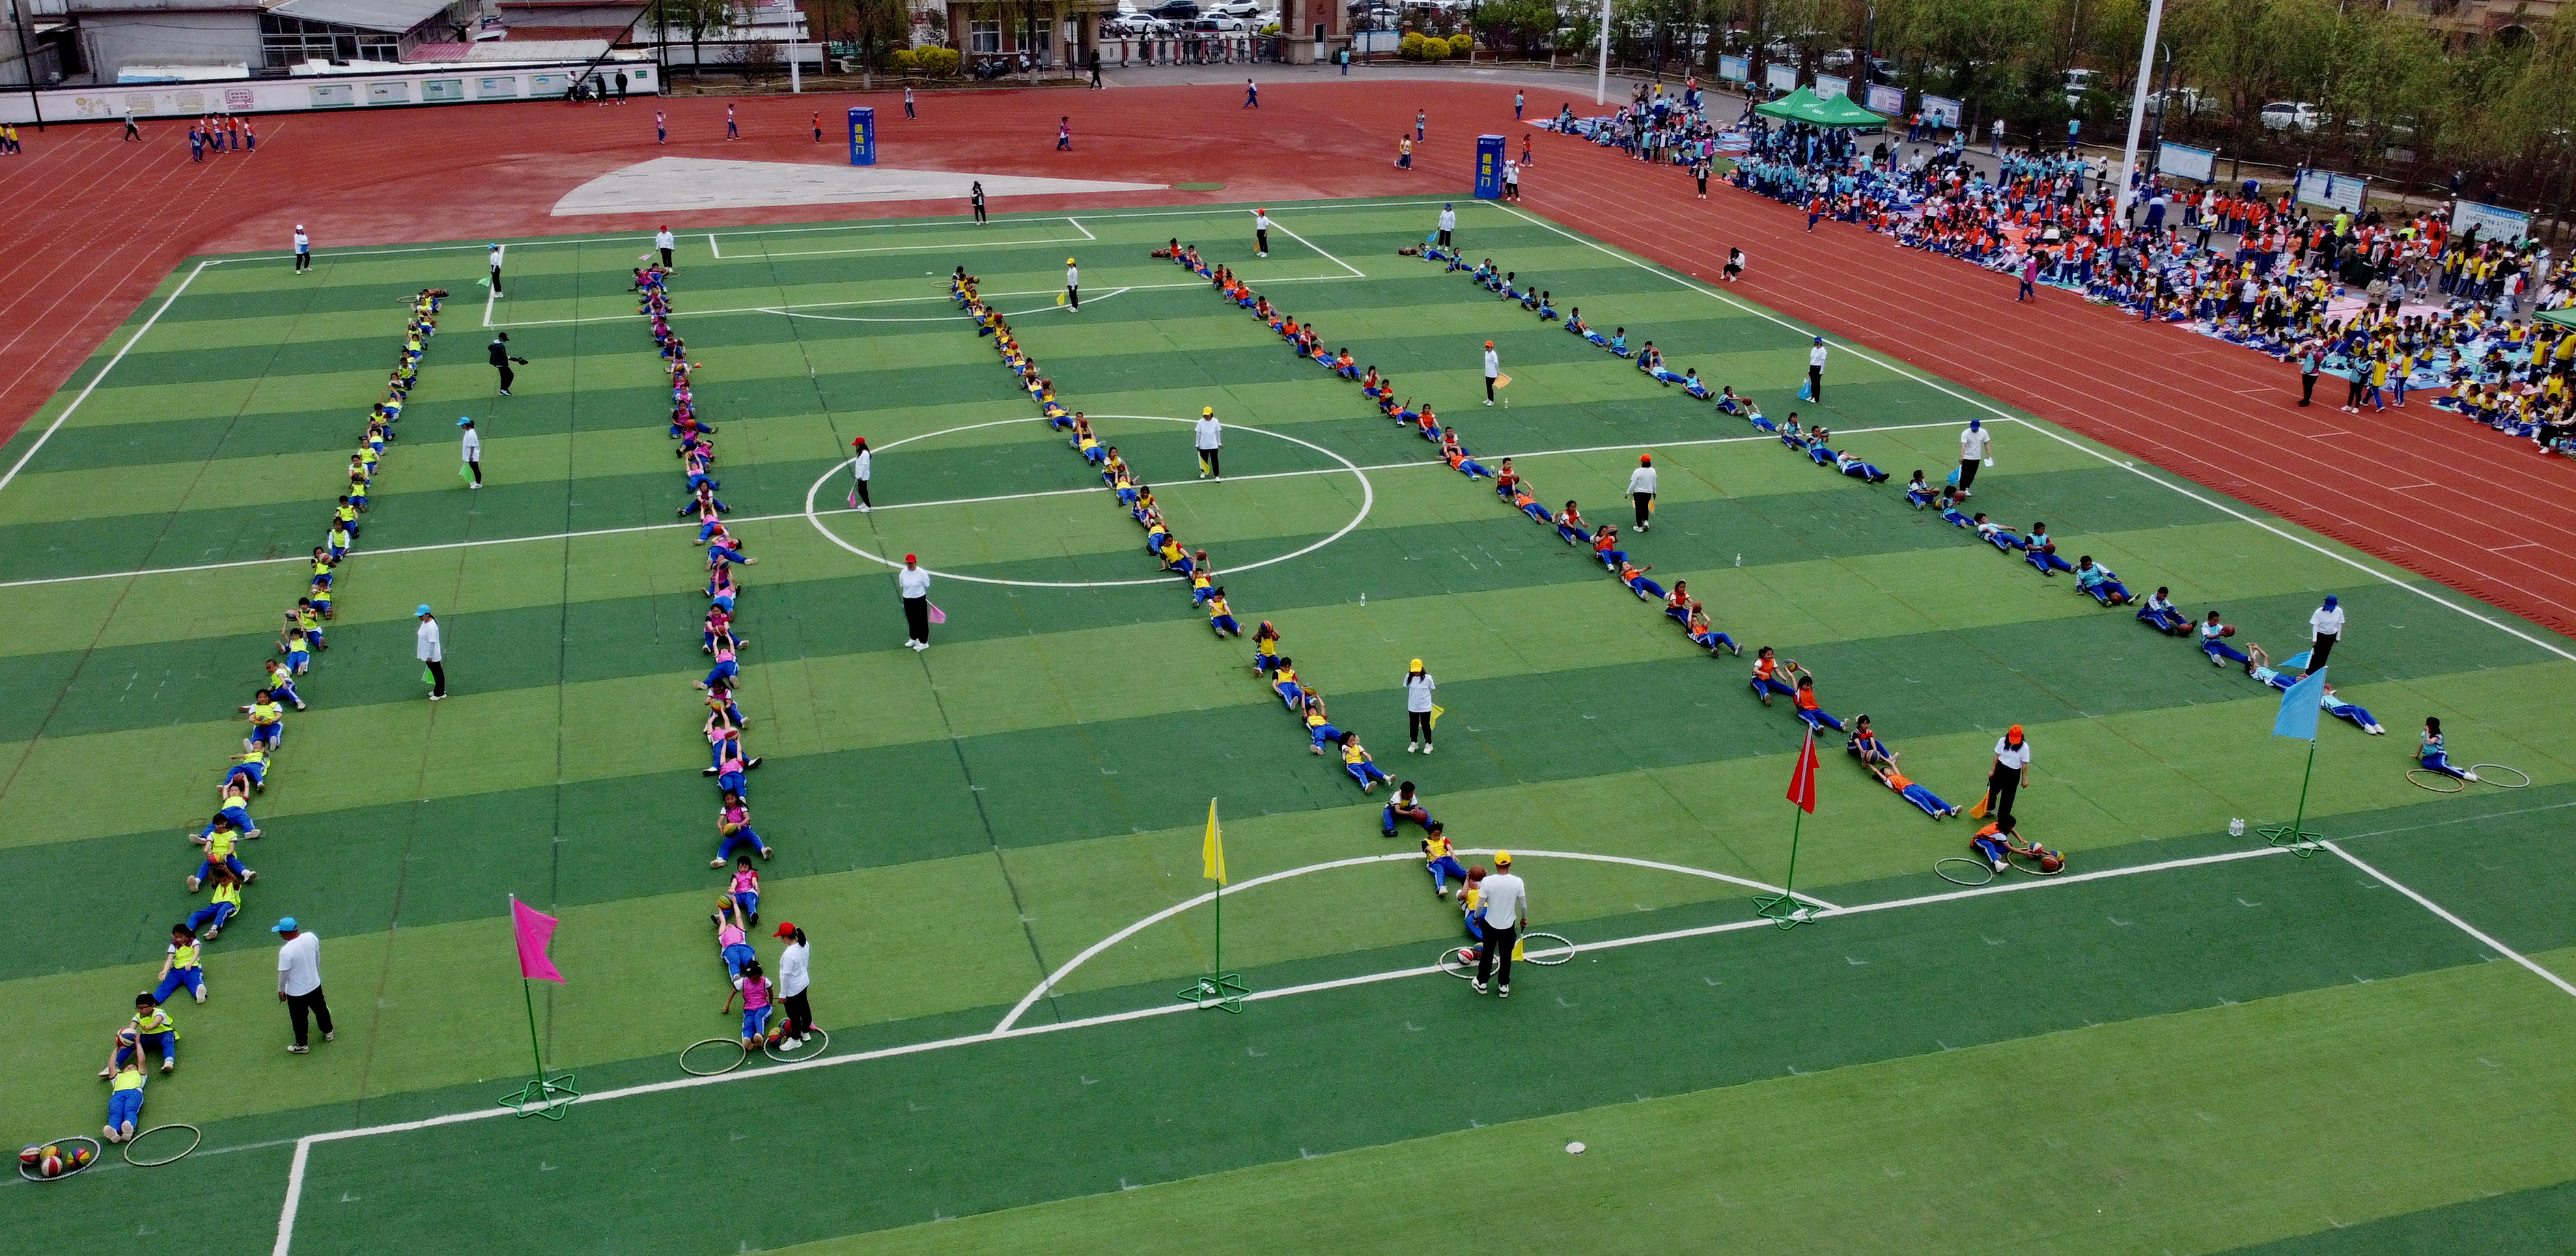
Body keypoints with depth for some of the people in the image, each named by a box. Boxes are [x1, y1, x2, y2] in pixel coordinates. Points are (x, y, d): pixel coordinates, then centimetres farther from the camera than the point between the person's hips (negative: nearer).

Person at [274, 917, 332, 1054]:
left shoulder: (286, 951, -33)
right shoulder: (311, 938, -16)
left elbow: (284, 974, -20)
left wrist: (281, 990, -2)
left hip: (296, 992, -5)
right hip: (315, 985, 5)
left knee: (299, 1019, 18)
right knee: (320, 1009, 29)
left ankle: (301, 1045, 37)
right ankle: (328, 1032, 50)